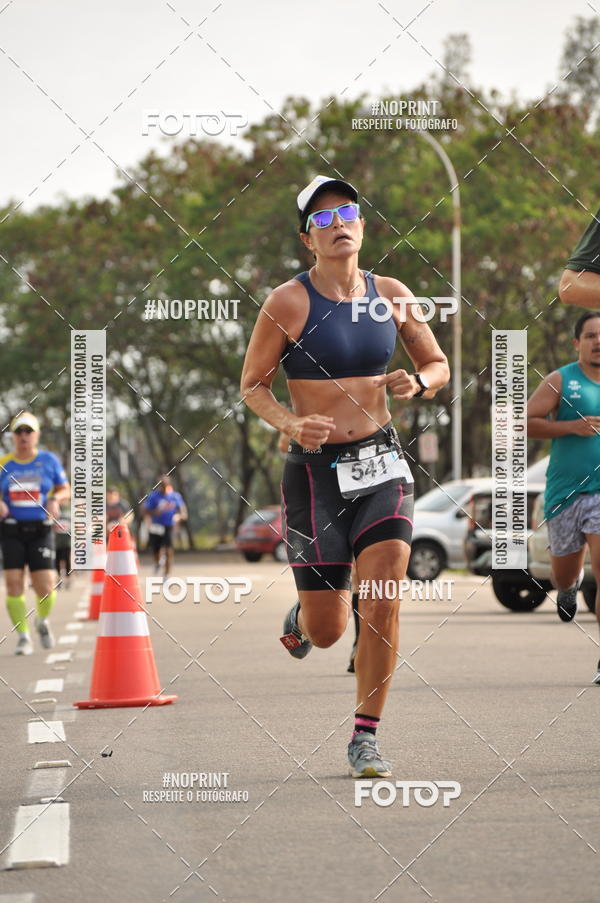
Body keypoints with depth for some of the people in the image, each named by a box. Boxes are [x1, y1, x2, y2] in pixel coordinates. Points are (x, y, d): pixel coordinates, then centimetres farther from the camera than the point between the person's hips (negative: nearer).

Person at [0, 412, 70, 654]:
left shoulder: (49, 460, 4)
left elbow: (66, 490, 10)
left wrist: (55, 499, -11)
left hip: (40, 531, -1)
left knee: (46, 588, -8)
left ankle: (42, 621, 25)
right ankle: (23, 637, 6)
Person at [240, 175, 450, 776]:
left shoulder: (391, 295, 4)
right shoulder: (287, 302, -7)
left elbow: (438, 365, 15)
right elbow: (251, 385, -1)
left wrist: (418, 383, -8)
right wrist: (290, 424, -19)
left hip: (381, 461, 3)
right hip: (315, 467, -2)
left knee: (382, 604, -11)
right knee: (327, 630, 0)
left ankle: (365, 737, 2)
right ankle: (301, 615, 38)